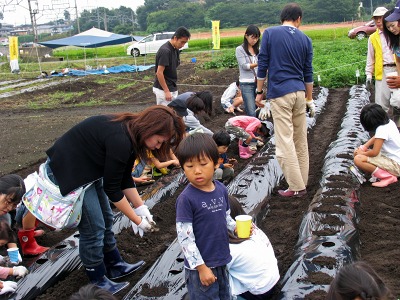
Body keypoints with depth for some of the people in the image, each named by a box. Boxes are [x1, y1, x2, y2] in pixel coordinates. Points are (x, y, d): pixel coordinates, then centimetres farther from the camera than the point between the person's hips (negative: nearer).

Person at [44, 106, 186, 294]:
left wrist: (141, 208, 1)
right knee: (93, 227, -2)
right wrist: (137, 220, -13)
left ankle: (115, 266, 32)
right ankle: (98, 282, 16)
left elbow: (125, 179, 6)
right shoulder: (120, 140, -31)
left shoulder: (131, 134, -2)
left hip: (88, 168, 10)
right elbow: (111, 189, -22)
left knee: (105, 219, 16)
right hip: (67, 171, -10)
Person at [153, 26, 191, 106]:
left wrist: (173, 89, 17)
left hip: (172, 89, 9)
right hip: (163, 90, -9)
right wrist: (166, 91, -22)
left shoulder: (175, 50, 8)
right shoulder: (165, 51, -21)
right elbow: (159, 73, -23)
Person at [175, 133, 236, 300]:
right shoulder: (186, 198, -20)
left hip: (221, 262, 6)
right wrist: (201, 267, -17)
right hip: (200, 266, -6)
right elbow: (185, 238, -19)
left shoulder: (221, 189, -2)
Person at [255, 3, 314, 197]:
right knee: (301, 140, 12)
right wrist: (309, 99, 20)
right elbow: (308, 73, 12)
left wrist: (259, 91, 7)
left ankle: (297, 187, -3)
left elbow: (262, 65, -3)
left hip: (279, 92, -4)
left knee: (285, 141, -3)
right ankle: (302, 181, 20)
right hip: (299, 92, 5)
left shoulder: (270, 33, -1)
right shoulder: (305, 39, 8)